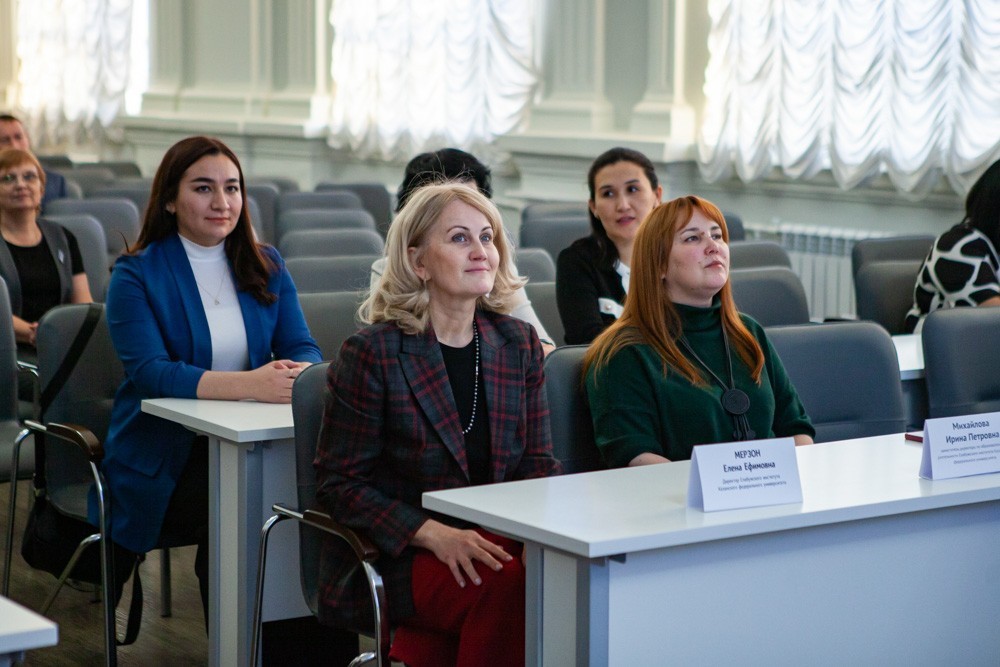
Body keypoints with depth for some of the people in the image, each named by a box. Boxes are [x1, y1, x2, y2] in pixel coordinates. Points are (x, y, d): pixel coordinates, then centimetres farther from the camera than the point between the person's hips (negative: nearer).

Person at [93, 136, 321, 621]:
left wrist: (299, 373, -23)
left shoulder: (266, 266, 14)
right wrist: (250, 384, -30)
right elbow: (149, 371, -16)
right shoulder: (137, 275, -1)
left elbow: (302, 347, 5)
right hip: (165, 457, -3)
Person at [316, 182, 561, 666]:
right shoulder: (373, 353, -5)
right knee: (510, 589, -31)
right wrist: (434, 534, -19)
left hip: (494, 544, 5)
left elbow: (537, 464, 12)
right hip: (397, 557, -5)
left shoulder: (518, 343, 10)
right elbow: (340, 484, -6)